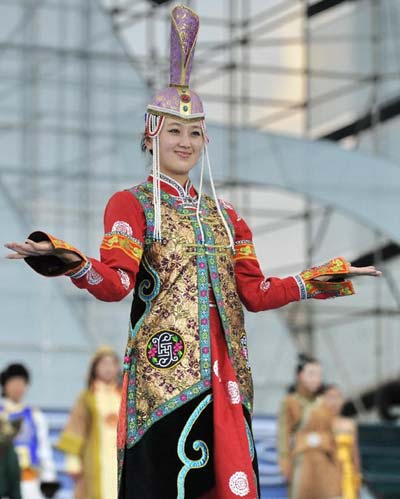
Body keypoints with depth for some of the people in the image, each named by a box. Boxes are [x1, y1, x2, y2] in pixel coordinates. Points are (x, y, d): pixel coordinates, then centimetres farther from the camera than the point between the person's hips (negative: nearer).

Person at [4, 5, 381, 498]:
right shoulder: (131, 204, 4)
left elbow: (255, 293, 18)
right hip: (164, 368, -5)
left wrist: (329, 276, 17)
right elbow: (115, 283, -10)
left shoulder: (223, 215, 21)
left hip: (223, 374, 5)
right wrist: (69, 262, -30)